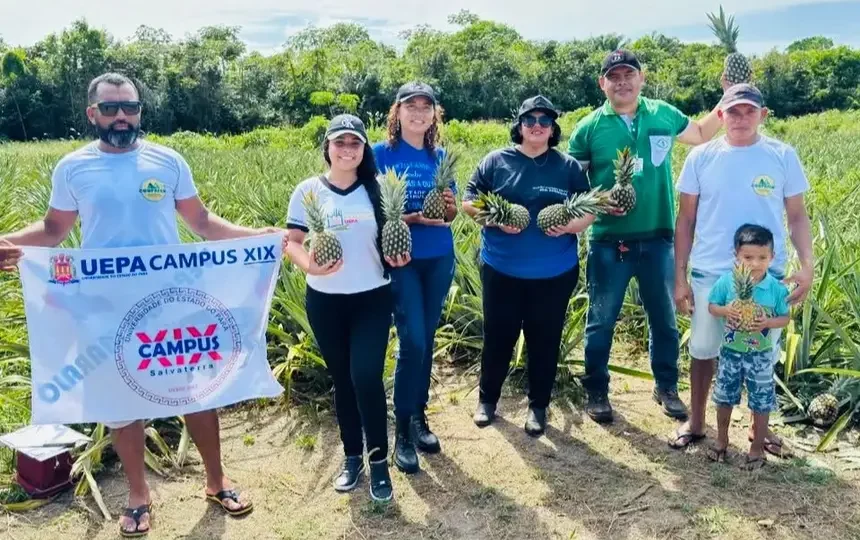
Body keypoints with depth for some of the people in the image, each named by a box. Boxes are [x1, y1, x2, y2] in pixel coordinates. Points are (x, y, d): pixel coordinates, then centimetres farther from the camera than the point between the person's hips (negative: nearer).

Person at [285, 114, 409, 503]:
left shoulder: (377, 189, 1)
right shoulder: (308, 191, -1)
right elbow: (291, 241, -3)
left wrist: (397, 256, -15)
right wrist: (308, 264, -24)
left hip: (372, 297, -1)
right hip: (324, 301, 1)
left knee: (366, 377, -10)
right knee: (341, 379, 11)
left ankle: (379, 461, 9)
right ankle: (353, 456, 29)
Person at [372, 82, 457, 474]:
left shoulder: (440, 156, 9)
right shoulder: (381, 153, -3)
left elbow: (450, 215, 12)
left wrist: (450, 205, -11)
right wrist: (414, 217, -21)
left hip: (439, 258, 5)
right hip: (401, 258, -4)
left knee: (427, 340, 10)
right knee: (412, 341, -10)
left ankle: (419, 417, 25)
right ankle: (402, 431, 5)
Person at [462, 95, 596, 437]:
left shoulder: (569, 167, 4)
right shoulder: (496, 161, 2)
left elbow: (590, 211, 6)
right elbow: (468, 201, 2)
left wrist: (570, 225, -16)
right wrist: (495, 218, -17)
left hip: (554, 274, 1)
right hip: (501, 270, 0)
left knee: (545, 341, 10)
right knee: (498, 337, 10)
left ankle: (538, 406, 27)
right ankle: (487, 399, 30)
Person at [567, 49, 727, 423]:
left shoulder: (663, 114, 3)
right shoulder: (589, 127, -4)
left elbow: (701, 135, 21)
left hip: (657, 239, 3)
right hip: (608, 242, -2)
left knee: (664, 318, 15)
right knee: (601, 321, 9)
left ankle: (666, 388, 34)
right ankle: (596, 392, 26)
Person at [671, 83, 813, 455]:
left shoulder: (783, 156, -1)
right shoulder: (701, 157, -1)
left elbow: (797, 217, 4)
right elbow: (685, 220, 3)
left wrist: (807, 265, -10)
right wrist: (680, 276, 0)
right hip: (709, 275, 0)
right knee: (703, 351, 12)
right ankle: (695, 421, 31)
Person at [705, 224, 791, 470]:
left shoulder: (776, 288, -12)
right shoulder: (726, 281, -11)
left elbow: (785, 318, -4)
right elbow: (711, 306, -2)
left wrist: (767, 323, -24)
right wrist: (726, 311, -23)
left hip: (760, 356, -1)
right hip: (730, 352, 1)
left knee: (761, 403, 8)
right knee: (724, 398, 16)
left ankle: (757, 447, 26)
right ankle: (722, 439, 36)